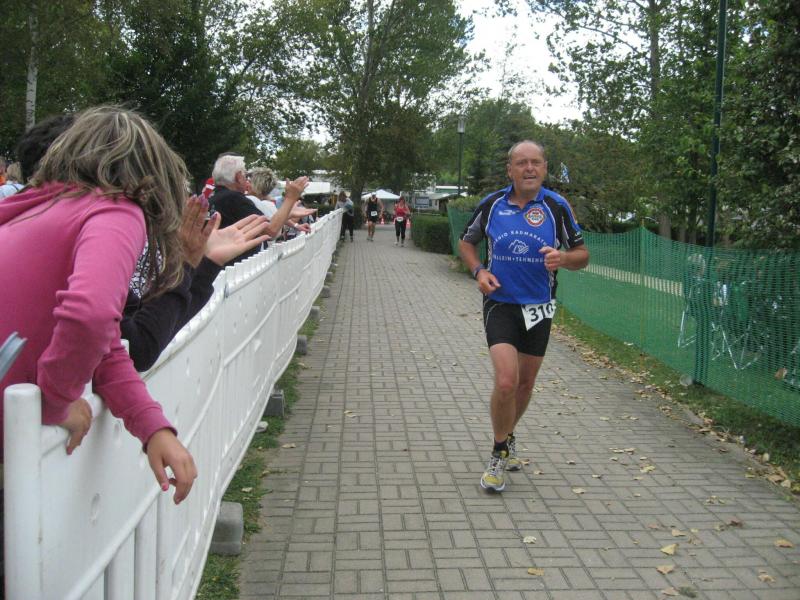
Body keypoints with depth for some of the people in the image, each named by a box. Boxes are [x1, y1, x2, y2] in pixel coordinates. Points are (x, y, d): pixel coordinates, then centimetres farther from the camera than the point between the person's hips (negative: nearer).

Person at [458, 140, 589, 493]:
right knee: (506, 381, -17)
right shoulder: (492, 204, -3)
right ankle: (499, 453, 5)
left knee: (525, 383, 14)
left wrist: (563, 258, -20)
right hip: (500, 303, -2)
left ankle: (508, 437, 41)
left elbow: (582, 254, 3)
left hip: (539, 308, 2)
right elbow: (466, 241, 11)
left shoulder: (556, 206, -3)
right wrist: (478, 271, -7)